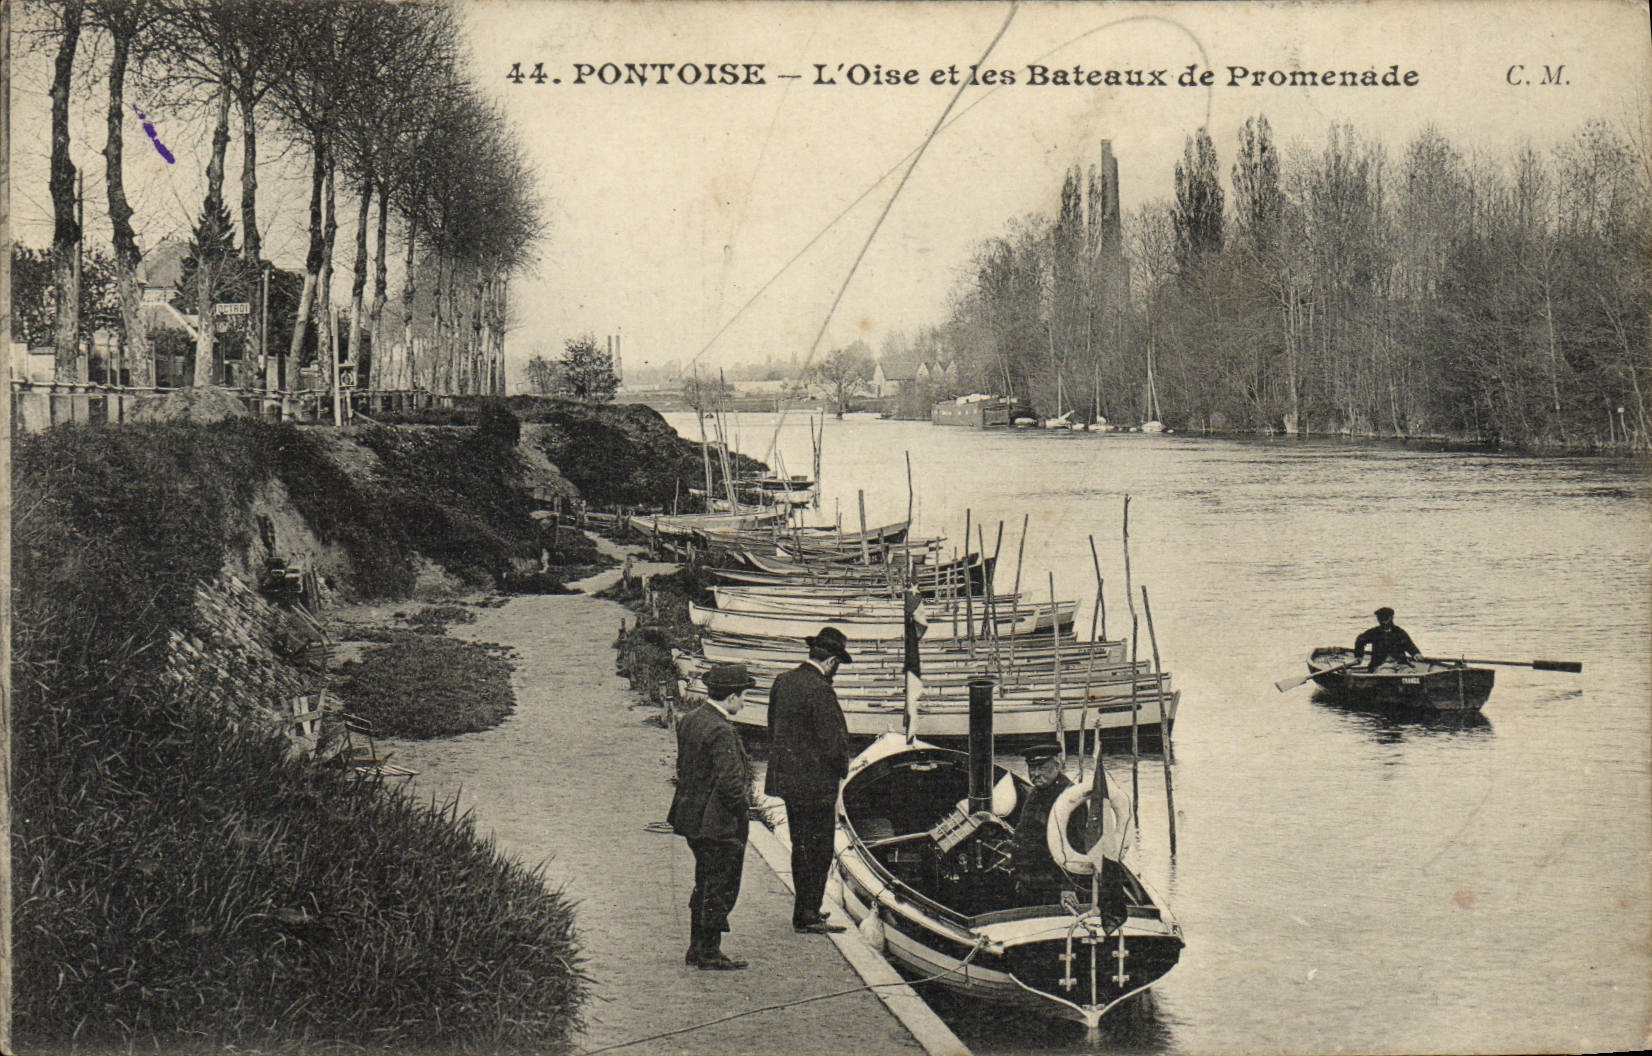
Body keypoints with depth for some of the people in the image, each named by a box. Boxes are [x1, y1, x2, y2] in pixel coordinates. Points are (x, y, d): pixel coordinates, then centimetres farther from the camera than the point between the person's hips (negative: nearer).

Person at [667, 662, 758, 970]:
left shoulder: (689, 720, 6)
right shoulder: (721, 731, -23)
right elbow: (731, 782, -27)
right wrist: (744, 807, -10)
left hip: (692, 817, 9)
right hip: (720, 824, -9)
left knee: (704, 886, 19)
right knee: (720, 889, 3)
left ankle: (697, 949, 27)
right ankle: (709, 954, 11)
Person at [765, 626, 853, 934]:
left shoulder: (783, 681, 6)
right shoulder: (820, 690, -21)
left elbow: (773, 728, 14)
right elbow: (834, 741, -20)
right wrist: (842, 769, -2)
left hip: (786, 778, 9)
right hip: (816, 782, -9)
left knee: (801, 846, 19)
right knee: (819, 848, 1)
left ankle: (804, 908, 28)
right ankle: (809, 915, 5)